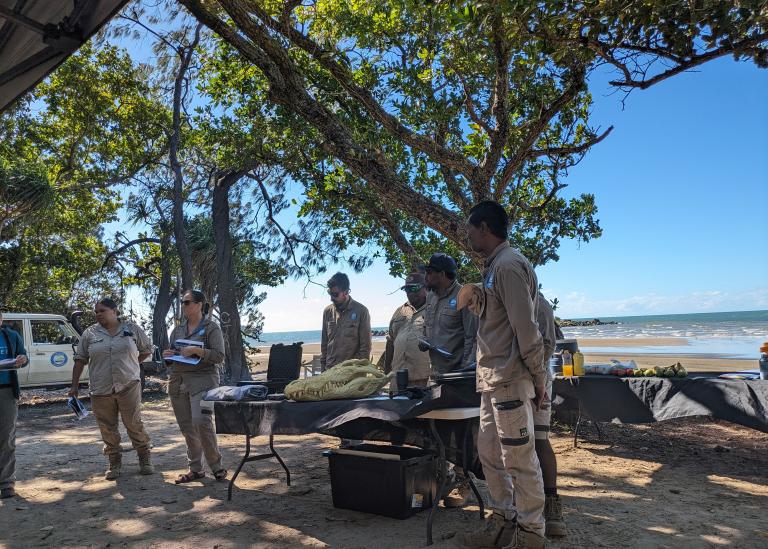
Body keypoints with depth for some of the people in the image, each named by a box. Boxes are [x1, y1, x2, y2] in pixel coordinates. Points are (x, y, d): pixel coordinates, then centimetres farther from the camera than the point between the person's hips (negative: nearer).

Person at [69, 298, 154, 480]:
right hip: (100, 389, 2)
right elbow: (80, 360, 8)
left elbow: (147, 350, 13)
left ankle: (144, 459, 14)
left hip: (129, 386, -2)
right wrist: (74, 385, 5)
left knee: (134, 424, -1)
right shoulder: (89, 333, 6)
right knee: (107, 429, 7)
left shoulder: (132, 329, 4)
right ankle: (114, 463, 22)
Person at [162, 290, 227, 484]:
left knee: (201, 421, -18)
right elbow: (172, 357, 24)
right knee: (186, 426, 7)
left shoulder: (211, 328, -1)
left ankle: (217, 466, -2)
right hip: (178, 381, 6)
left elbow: (219, 356, -8)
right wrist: (167, 357, 2)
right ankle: (195, 468, 19)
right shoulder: (177, 330, 16)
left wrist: (197, 350, -19)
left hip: (202, 380, -6)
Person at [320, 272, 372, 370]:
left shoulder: (361, 311, -6)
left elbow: (365, 345, -4)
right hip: (330, 369, 3)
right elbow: (324, 343, 12)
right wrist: (323, 367, 9)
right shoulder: (327, 311, 6)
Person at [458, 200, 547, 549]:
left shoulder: (508, 265, -15)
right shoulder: (493, 266, 16)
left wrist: (537, 377, -14)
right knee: (489, 452, 17)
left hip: (510, 380, -10)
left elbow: (526, 330, -18)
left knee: (519, 459, 1)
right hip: (492, 380, 10)